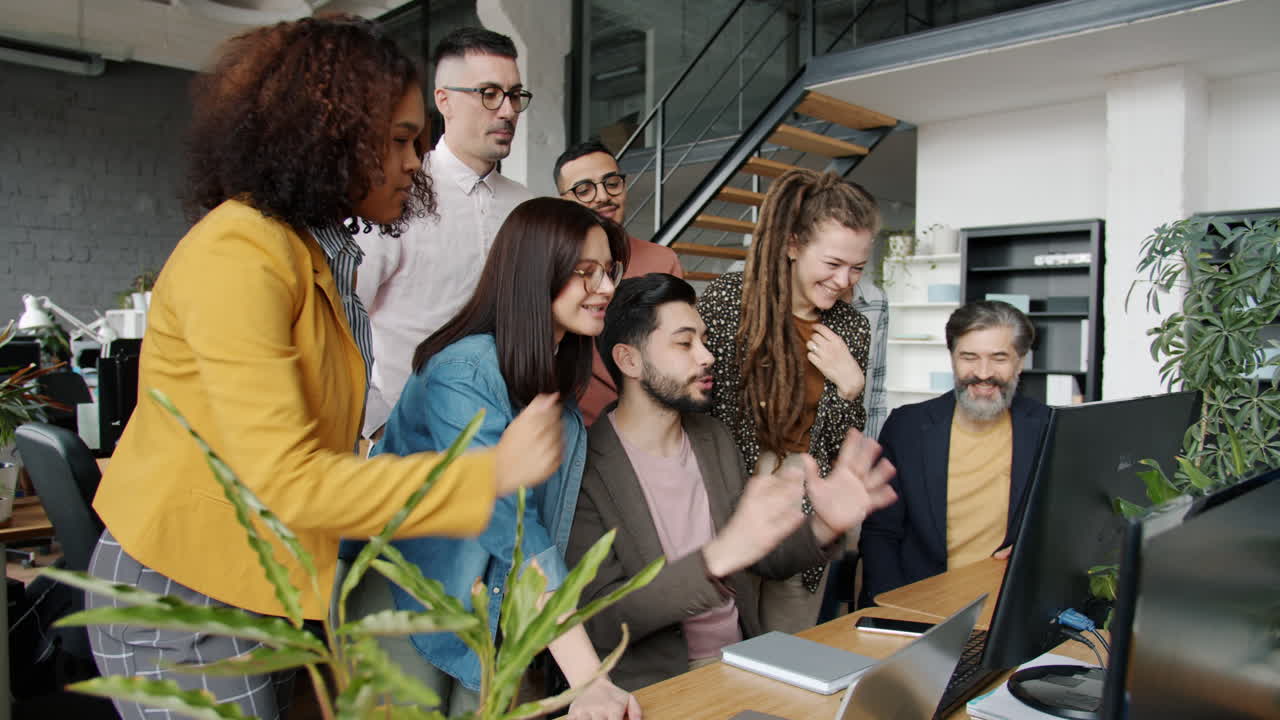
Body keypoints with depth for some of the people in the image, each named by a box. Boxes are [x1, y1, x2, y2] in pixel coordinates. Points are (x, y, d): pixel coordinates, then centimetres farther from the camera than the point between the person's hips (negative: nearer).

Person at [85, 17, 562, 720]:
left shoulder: (315, 252, 6)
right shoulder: (238, 253, -23)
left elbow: (305, 439, 3)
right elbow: (283, 479, -28)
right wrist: (491, 473, -27)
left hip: (258, 584, 8)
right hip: (182, 590, -8)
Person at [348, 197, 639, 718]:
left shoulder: (561, 376, -1)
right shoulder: (463, 371, -25)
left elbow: (544, 517, 2)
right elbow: (510, 524, -34)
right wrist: (588, 677, -38)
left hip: (501, 613, 6)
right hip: (409, 606, -6)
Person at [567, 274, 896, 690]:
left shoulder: (715, 439, 8)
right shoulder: (584, 466, -13)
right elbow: (598, 620, -18)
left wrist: (823, 529, -7)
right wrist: (718, 556, -30)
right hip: (655, 684, -6)